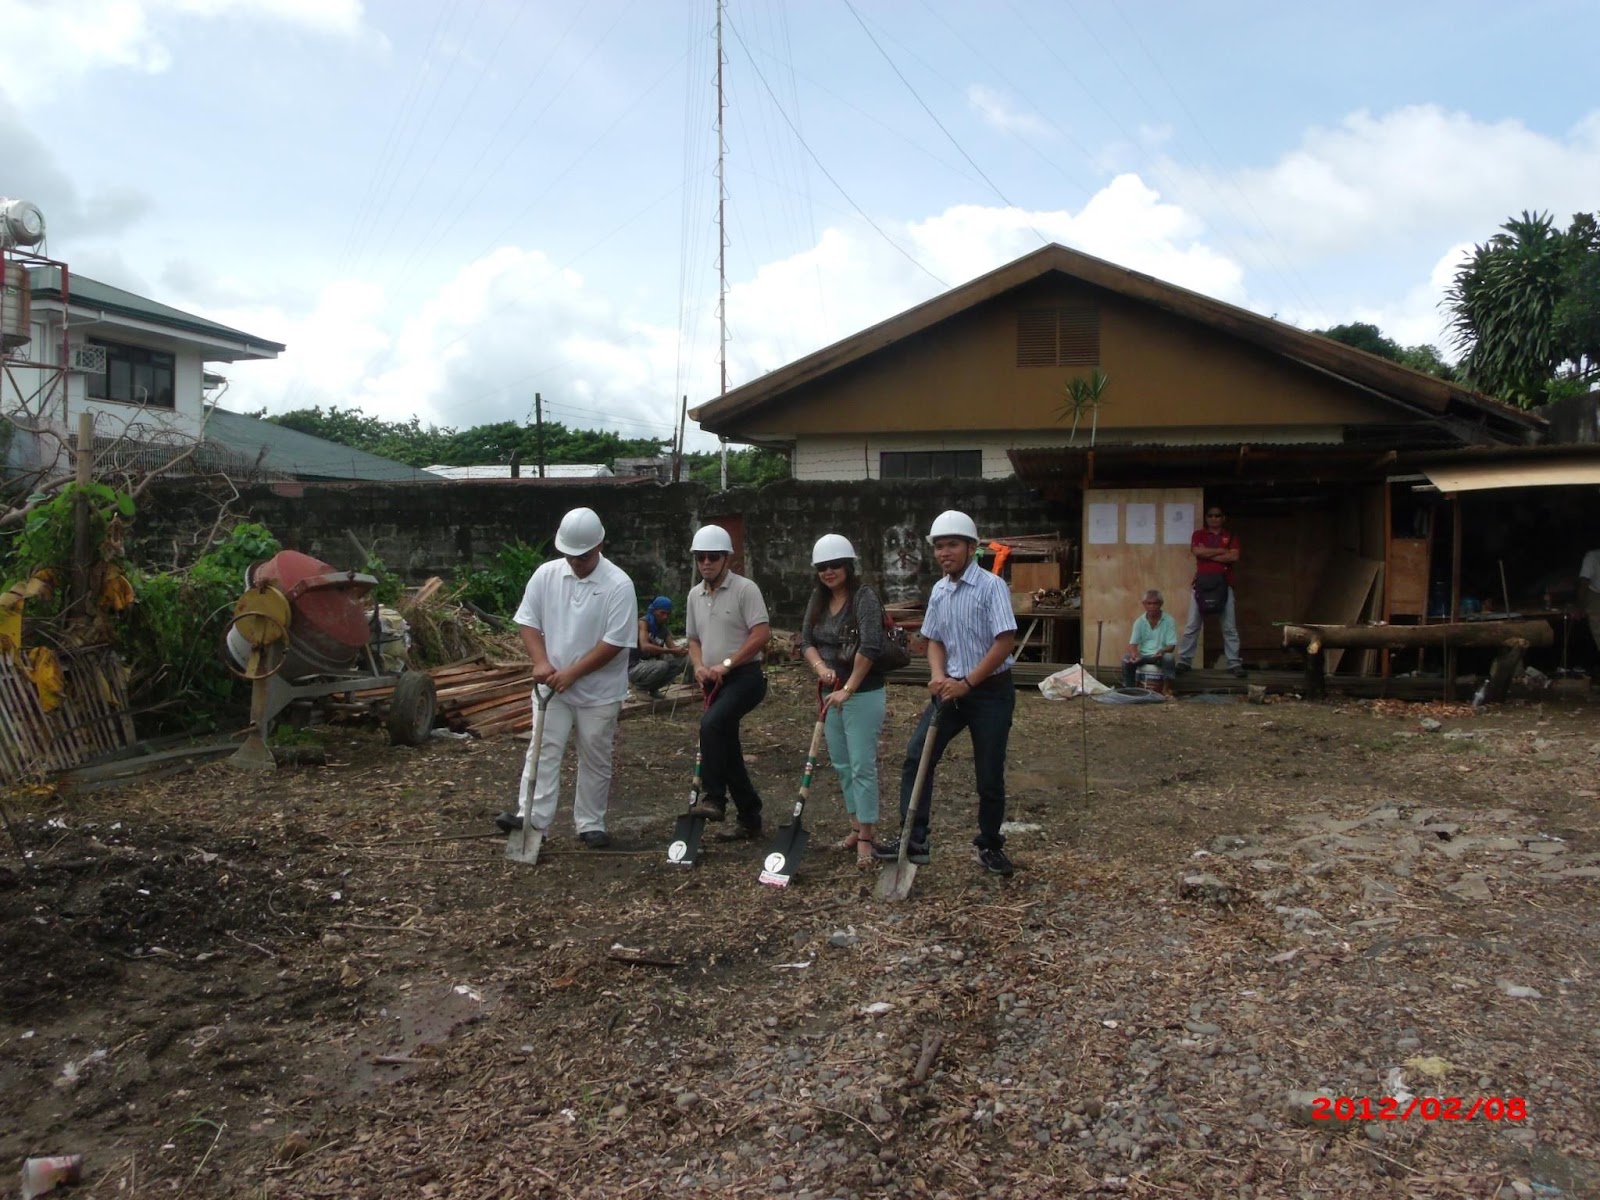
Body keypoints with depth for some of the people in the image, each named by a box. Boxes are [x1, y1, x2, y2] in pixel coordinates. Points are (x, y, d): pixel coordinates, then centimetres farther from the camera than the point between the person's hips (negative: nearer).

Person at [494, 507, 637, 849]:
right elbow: (528, 621, 3)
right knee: (544, 750, -3)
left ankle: (590, 824, 19)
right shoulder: (546, 574, -2)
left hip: (600, 691, -2)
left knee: (595, 759, 8)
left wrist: (572, 673, -19)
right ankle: (532, 817, -2)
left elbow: (614, 642, -18)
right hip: (551, 685, 3)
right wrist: (541, 662, -14)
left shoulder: (619, 584, -15)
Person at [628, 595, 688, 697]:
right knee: (662, 665, -34)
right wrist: (671, 651, -36)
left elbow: (673, 647, -5)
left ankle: (653, 687, 7)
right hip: (634, 668, -7)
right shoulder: (643, 623, -14)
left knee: (683, 661, -4)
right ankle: (639, 688, -7)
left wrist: (681, 650, -29)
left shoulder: (665, 630, 6)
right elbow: (645, 647, -30)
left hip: (651, 665, 7)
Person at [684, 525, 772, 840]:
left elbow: (762, 634, -16)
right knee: (728, 750, 10)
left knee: (711, 724, -31)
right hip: (715, 683, 8)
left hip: (745, 676, -7)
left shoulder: (745, 589, -9)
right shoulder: (695, 594, 12)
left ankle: (713, 799, -24)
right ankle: (749, 819, 21)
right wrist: (699, 666, -3)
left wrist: (726, 663, -19)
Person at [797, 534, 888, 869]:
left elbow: (869, 648, -23)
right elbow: (806, 641, 5)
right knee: (842, 764, 14)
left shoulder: (864, 597, -15)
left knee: (862, 765, -4)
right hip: (832, 691, 8)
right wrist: (821, 668, -15)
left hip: (864, 694, -7)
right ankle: (857, 826, 26)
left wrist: (848, 689, -24)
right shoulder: (818, 600, 6)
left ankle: (866, 835, 5)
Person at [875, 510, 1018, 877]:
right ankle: (913, 840, 4)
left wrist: (967, 683, -20)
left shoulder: (991, 585, -14)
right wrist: (938, 676, -6)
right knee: (916, 758, -2)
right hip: (952, 689, 6)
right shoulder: (939, 591, 6)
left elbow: (1005, 641, -20)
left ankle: (990, 846, 23)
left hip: (990, 691, -6)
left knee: (990, 776, 4)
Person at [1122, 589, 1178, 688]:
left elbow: (1171, 646, -9)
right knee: (1126, 659, -26)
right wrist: (1134, 654, -27)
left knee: (1168, 658, -35)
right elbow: (1132, 644, -3)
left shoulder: (1169, 621, -6)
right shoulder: (1139, 621, 0)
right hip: (1143, 656, 2)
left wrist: (1162, 651, -32)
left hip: (1160, 656, -2)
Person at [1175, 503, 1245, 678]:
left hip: (1224, 585, 0)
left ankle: (1235, 664, 4)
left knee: (1230, 627, 1)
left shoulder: (1231, 536, 11)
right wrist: (1221, 550, -5)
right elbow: (1197, 551, -9)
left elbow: (1234, 556, -5)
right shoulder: (1199, 534, 11)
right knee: (1191, 626, 0)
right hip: (1201, 584, 0)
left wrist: (1208, 555, -6)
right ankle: (1184, 661, 4)